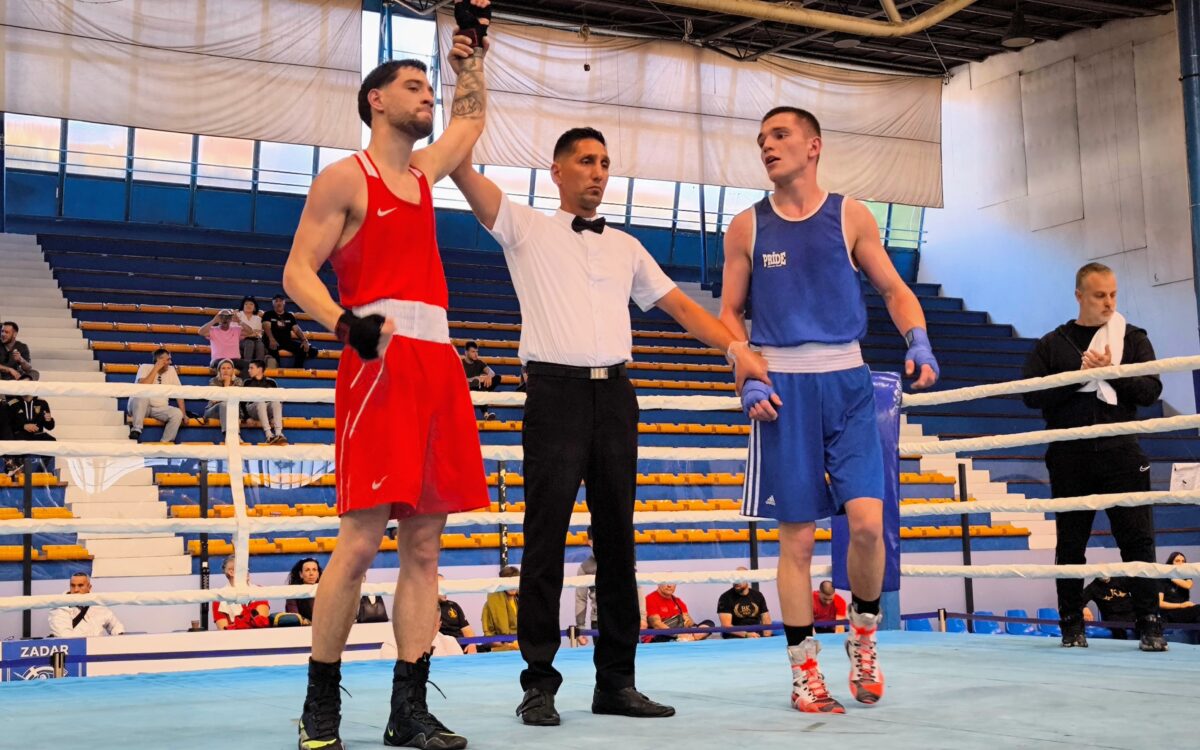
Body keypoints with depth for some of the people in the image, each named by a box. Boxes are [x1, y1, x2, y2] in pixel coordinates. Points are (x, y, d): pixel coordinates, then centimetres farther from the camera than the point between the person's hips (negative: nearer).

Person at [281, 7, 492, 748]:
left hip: (438, 365, 7)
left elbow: (471, 120, 41)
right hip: (379, 361, -7)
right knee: (363, 540, -11)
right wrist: (344, 322, -22)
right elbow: (298, 272, -5)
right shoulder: (346, 177, 1)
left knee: (424, 544, 5)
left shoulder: (424, 171, 21)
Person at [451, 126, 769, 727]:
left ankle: (616, 681, 13)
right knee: (545, 538, -5)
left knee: (617, 539, 6)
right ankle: (539, 683, 2)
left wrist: (736, 348, 6)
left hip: (614, 394, 5)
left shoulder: (626, 247, 21)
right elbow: (460, 167, -1)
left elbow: (679, 304, 18)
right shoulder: (526, 228, 9)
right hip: (556, 391, -4)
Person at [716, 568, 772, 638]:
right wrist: (746, 635, -21)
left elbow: (766, 619, 13)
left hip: (757, 636, 4)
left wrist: (766, 636, -8)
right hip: (735, 638, -4)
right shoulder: (725, 598, -1)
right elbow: (726, 625, -9)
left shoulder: (757, 595, 13)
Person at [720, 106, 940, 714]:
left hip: (847, 384, 0)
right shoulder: (747, 226, 7)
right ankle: (804, 669, 13)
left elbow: (894, 289, 9)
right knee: (796, 537, 1)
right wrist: (747, 379, -6)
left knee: (866, 521, -11)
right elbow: (729, 312, 9)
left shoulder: (850, 217, 7)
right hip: (782, 389, 0)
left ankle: (863, 635, 16)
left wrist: (918, 342, -11)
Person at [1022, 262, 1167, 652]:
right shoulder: (1052, 344, 7)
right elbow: (1032, 394, -2)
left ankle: (1149, 624, 2)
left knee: (1137, 539, -3)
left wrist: (1111, 373, -14)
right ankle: (1072, 624, 13)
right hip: (1070, 457, 0)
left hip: (1121, 454, 0)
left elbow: (1151, 390, 0)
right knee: (1070, 544, 5)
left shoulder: (1133, 339, 9)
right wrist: (1079, 374, -12)